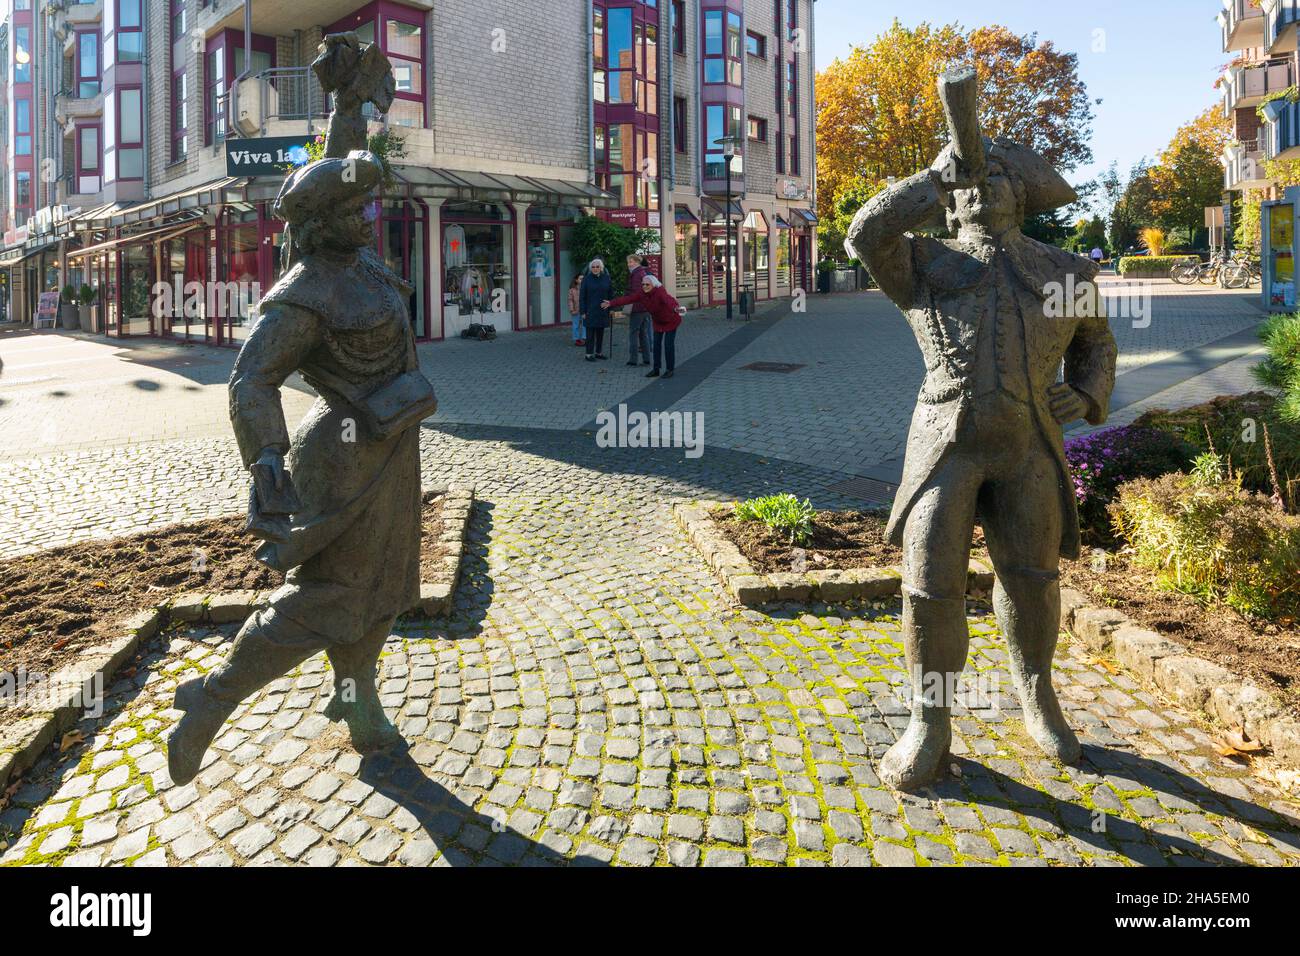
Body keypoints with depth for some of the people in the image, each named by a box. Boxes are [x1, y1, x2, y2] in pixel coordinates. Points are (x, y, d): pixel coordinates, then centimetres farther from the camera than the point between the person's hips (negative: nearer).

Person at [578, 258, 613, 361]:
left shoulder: (606, 278, 5)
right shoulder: (587, 279, -3)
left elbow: (611, 294, 9)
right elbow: (582, 296, -3)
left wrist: (611, 308, 2)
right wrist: (583, 311, -8)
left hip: (603, 311, 3)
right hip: (590, 311, -3)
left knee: (600, 333, 9)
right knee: (590, 333, -2)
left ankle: (598, 352, 20)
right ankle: (589, 354, 3)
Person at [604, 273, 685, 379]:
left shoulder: (660, 292, -34)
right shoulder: (642, 294, -14)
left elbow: (669, 300, -54)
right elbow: (628, 299, -14)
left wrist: (676, 308, -75)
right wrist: (611, 304, -16)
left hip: (670, 321, -6)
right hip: (658, 322, 6)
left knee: (668, 345, -6)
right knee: (656, 345, 7)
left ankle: (670, 370, 7)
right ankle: (656, 369, 15)